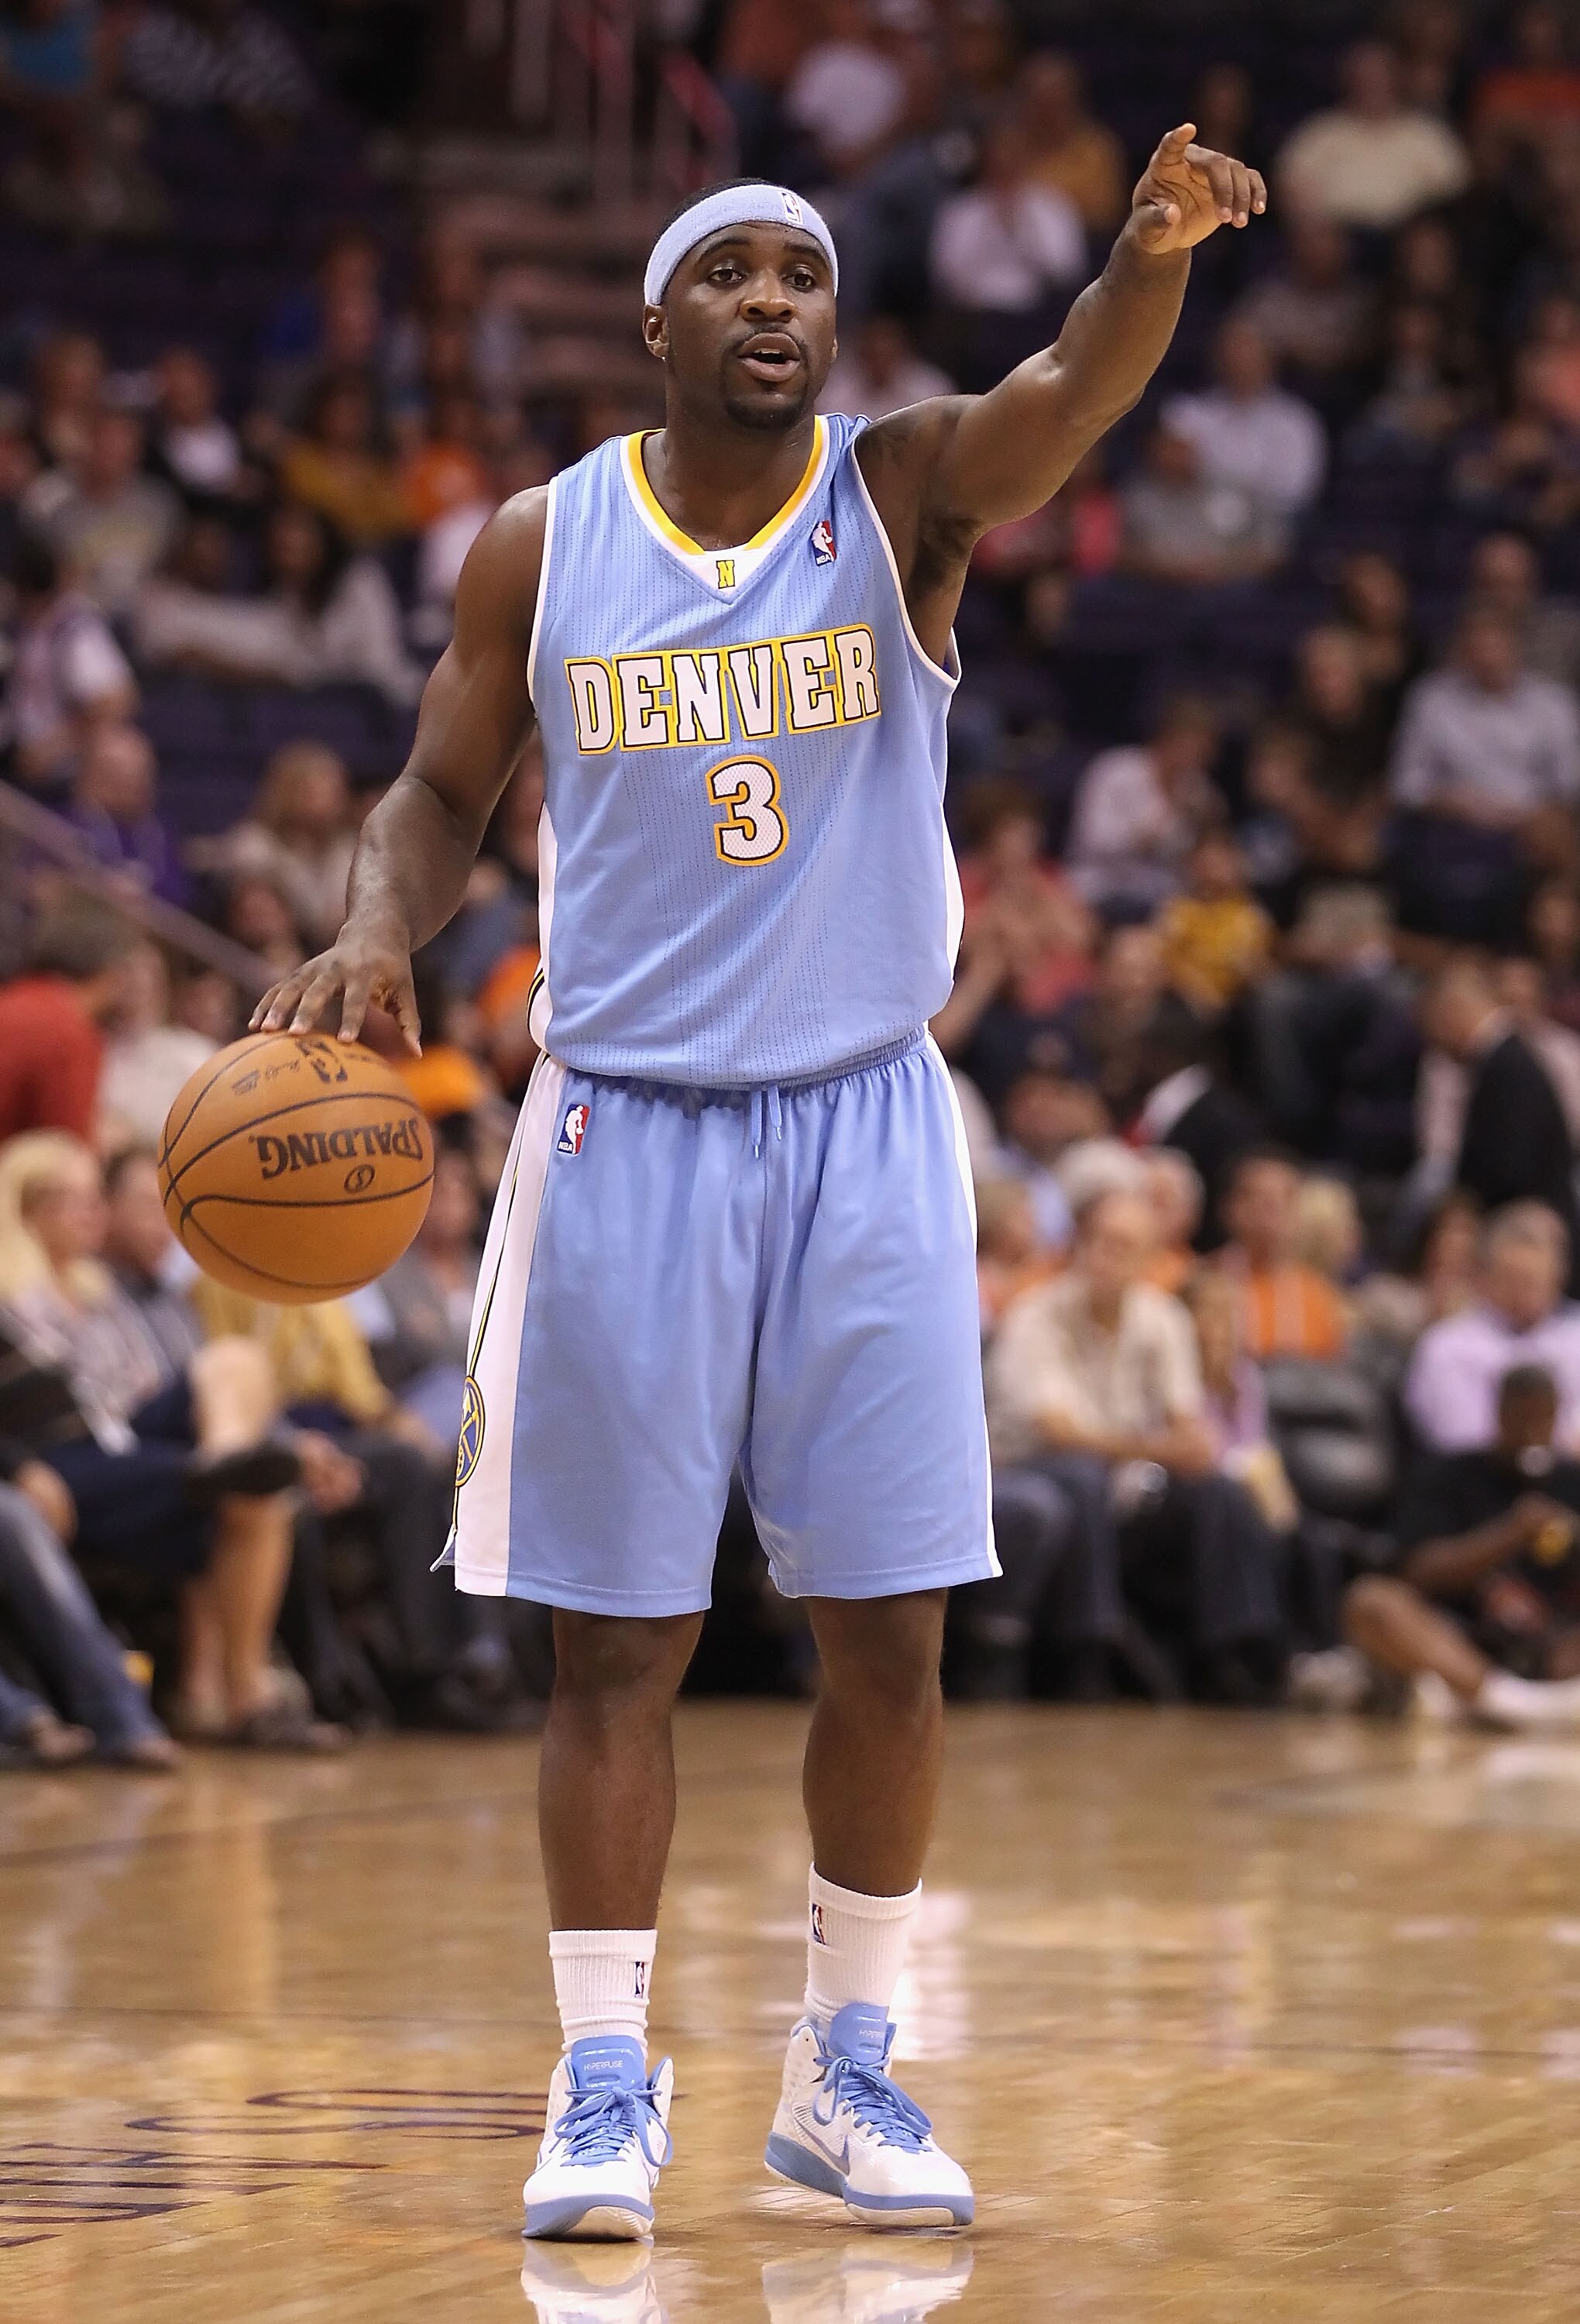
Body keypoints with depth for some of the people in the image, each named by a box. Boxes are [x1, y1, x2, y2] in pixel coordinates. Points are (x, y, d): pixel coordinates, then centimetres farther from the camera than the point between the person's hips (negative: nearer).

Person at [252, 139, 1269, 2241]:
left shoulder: (902, 495, -4)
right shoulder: (541, 548, 0)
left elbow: (1065, 398, -24)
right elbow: (444, 791, 11)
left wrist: (1154, 260, -46)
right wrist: (375, 934, -11)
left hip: (865, 1125, 0)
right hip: (625, 1124, 0)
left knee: (889, 1632, 1)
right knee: (617, 1638, 0)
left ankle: (847, 2069, 16)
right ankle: (605, 2086, 9)